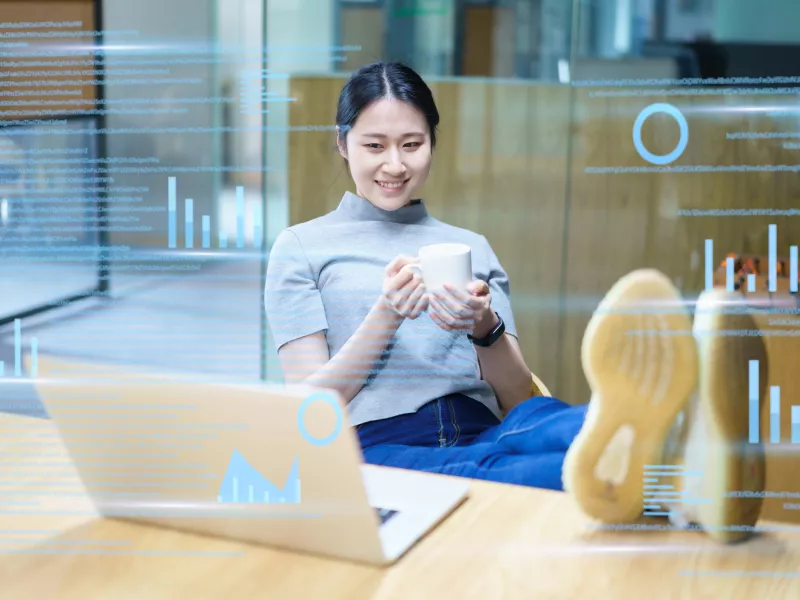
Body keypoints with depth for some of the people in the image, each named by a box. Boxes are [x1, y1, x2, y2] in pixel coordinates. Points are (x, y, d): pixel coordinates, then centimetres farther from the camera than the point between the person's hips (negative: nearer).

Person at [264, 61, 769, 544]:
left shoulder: (473, 248, 23)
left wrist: (484, 329, -7)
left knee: (541, 421, -36)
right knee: (472, 476, -40)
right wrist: (386, 315, -9)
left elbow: (517, 399, 14)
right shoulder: (302, 247, 15)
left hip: (483, 437, 3)